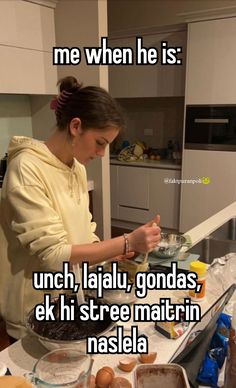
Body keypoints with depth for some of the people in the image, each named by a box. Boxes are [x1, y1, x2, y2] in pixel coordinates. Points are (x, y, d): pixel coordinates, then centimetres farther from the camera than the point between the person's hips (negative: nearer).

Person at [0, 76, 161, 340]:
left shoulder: (77, 167, 0)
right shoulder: (27, 169, -23)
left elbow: (81, 231, 6)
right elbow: (53, 253, -26)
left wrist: (114, 254, -10)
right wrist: (127, 242, -29)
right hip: (35, 315, -7)